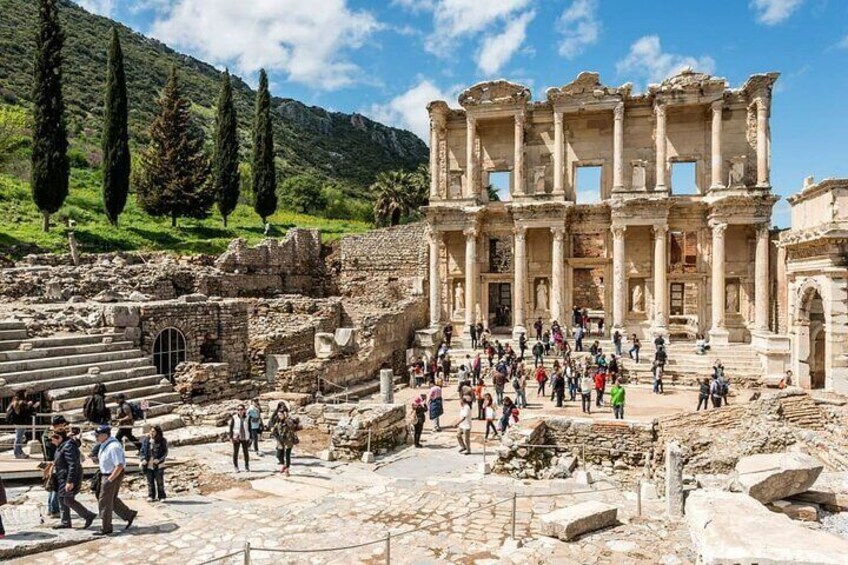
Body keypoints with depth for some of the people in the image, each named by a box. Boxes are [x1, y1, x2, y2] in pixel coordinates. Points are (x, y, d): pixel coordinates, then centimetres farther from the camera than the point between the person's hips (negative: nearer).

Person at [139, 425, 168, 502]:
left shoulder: (162, 441, -3)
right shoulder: (146, 440, 5)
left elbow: (165, 452, -3)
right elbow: (142, 451, 9)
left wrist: (159, 459, -18)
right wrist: (143, 459, -8)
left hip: (158, 465, -3)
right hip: (148, 465, 3)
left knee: (160, 482, 4)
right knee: (150, 482, 10)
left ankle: (161, 496, 14)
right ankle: (151, 496, 23)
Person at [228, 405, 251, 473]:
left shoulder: (247, 418, -2)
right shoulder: (234, 418, -5)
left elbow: (249, 428, 4)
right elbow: (231, 428, -1)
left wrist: (250, 437, 3)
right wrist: (231, 437, -5)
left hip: (245, 438, 1)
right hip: (236, 438, -1)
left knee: (246, 452, 5)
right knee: (235, 452, 6)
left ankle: (247, 466, 17)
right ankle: (235, 467, 17)